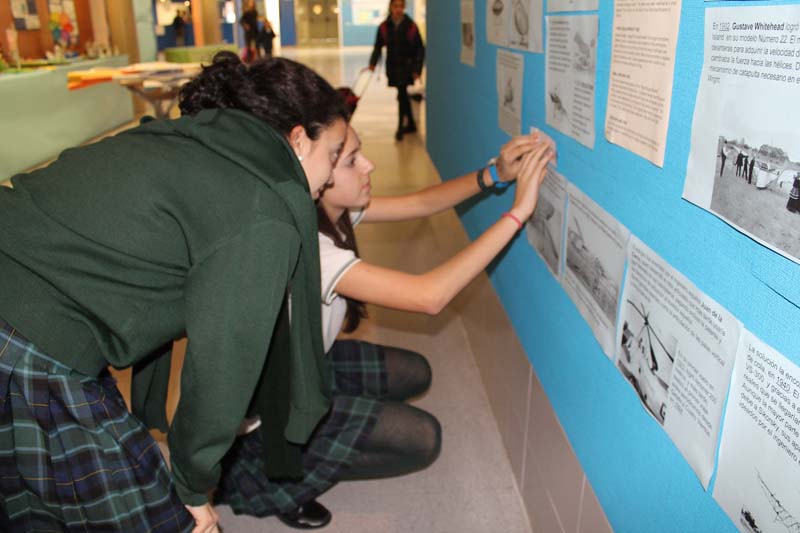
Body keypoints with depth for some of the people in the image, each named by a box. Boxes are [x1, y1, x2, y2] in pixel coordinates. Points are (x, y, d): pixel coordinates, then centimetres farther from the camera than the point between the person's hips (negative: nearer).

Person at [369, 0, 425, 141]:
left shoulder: (411, 26, -8)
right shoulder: (384, 27, -1)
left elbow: (420, 49, -5)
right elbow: (378, 47, 3)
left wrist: (417, 69, -10)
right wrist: (372, 63, -11)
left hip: (406, 66, -3)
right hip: (392, 66, 4)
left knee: (401, 95, -11)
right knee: (403, 95, 14)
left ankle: (400, 128, -2)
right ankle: (411, 124, 28)